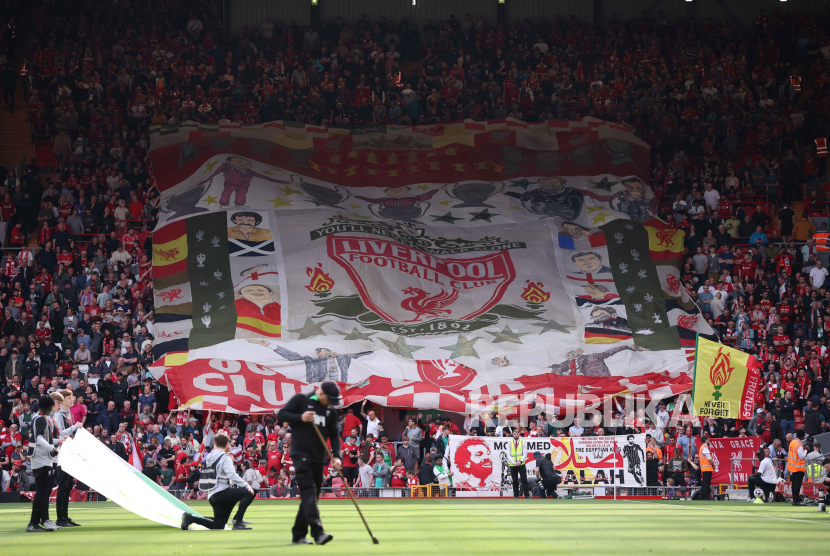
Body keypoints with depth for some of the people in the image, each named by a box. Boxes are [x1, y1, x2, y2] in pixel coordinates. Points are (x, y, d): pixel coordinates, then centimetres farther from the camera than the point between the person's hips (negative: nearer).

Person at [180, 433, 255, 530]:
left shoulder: (208, 458, 19)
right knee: (249, 493, -14)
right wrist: (247, 486, -18)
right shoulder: (225, 457, -5)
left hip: (212, 495, 8)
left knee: (218, 525, 16)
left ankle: (190, 518, 4)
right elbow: (232, 475, -19)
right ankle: (238, 522, -22)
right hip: (221, 492, -8)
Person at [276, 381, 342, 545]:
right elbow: (281, 415, -2)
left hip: (318, 458, 6)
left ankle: (298, 535, 15)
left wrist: (336, 456, -2)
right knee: (308, 490, -18)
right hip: (301, 454, -6)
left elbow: (334, 436, 13)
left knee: (311, 497, 7)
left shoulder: (331, 410, 11)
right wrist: (300, 417, -18)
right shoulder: (301, 399, -2)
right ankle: (318, 532, -31)